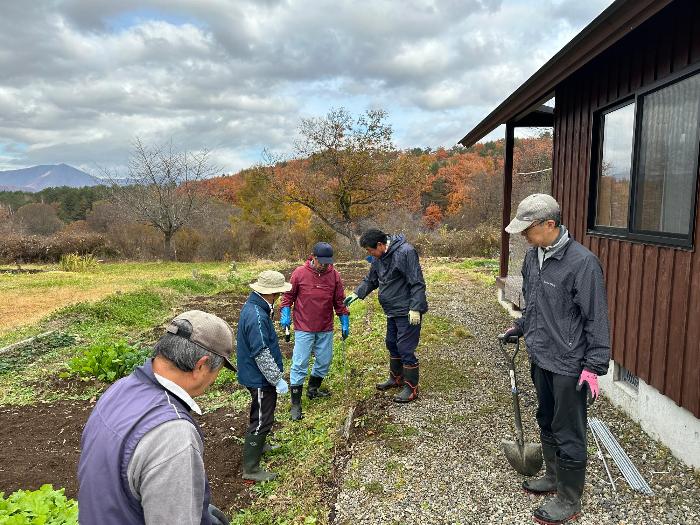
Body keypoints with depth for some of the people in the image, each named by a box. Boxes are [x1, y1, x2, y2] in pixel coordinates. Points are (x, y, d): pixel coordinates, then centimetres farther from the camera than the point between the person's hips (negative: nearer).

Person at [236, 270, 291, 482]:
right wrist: (278, 380, -20)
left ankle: (257, 447, 48)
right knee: (261, 421, 2)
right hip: (260, 379, -10)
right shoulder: (257, 317, -31)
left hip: (255, 375, 10)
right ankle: (251, 469, 14)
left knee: (261, 417, 28)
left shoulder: (253, 306, 2)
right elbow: (262, 355, -28)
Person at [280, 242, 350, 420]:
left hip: (326, 329, 3)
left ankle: (313, 389, 37)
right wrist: (285, 314, -9)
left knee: (324, 361, 13)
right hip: (304, 328, -3)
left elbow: (339, 301, 5)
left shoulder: (334, 275, -3)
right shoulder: (299, 273, -10)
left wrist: (345, 322, 6)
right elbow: (288, 295, 2)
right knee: (299, 364, -3)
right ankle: (295, 403, 7)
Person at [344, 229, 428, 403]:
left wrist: (415, 308, -24)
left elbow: (417, 283, -22)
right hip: (393, 311, 9)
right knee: (392, 344, 21)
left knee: (405, 349, -4)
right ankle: (396, 378, 40)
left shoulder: (405, 252, -22)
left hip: (407, 312, -9)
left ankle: (412, 388, 11)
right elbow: (371, 280, 19)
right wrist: (357, 293, 7)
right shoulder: (378, 258, 5)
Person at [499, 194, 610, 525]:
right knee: (547, 423, 23)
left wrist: (594, 367, -17)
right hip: (540, 358, 8)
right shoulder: (532, 256, 4)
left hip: (569, 364, -8)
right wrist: (520, 328, 19)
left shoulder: (582, 262, -20)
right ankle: (554, 476, 42)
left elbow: (596, 319, -17)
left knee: (569, 434, 6)